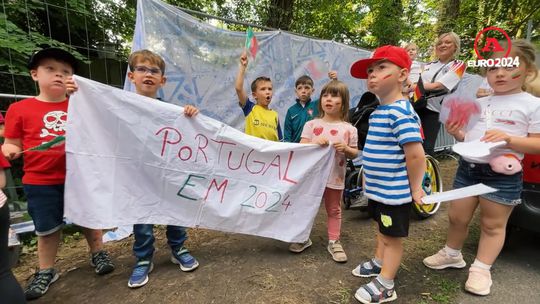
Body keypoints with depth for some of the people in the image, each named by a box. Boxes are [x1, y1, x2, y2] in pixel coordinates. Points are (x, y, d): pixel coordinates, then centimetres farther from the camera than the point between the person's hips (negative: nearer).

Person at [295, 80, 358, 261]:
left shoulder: (349, 129, -4)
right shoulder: (311, 125, -4)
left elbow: (354, 154, 2)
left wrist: (345, 149, -19)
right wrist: (314, 142, -25)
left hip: (335, 177, 0)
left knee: (334, 210, 14)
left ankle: (334, 242, 29)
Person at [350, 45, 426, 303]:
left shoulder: (400, 112, -24)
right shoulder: (378, 112, 7)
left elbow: (416, 154, -27)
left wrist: (415, 189, -16)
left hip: (394, 191, -9)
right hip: (378, 188, 9)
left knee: (392, 236, 9)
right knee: (383, 229, 26)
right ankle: (379, 263, 48)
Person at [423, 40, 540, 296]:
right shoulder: (478, 104, 9)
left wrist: (508, 138, -25)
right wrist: (456, 133, -7)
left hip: (501, 174, -4)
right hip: (468, 167, 5)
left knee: (492, 225, 10)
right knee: (457, 217, 15)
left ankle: (481, 269, 26)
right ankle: (452, 254, 36)